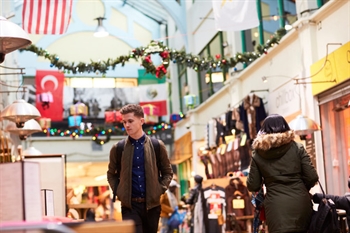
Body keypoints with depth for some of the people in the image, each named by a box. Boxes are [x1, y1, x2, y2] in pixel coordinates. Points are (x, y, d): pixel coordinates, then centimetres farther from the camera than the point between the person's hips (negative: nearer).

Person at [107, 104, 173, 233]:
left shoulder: (157, 146, 0)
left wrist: (159, 190, -1)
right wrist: (118, 192, 3)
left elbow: (168, 172, 10)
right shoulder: (117, 148, 0)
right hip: (129, 205, -1)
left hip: (152, 204, 1)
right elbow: (111, 174, 15)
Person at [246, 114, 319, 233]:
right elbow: (312, 178, 0)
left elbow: (253, 186, 4)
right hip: (300, 203, 1)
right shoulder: (297, 148, 4)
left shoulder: (258, 155, 4)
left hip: (276, 207, -1)